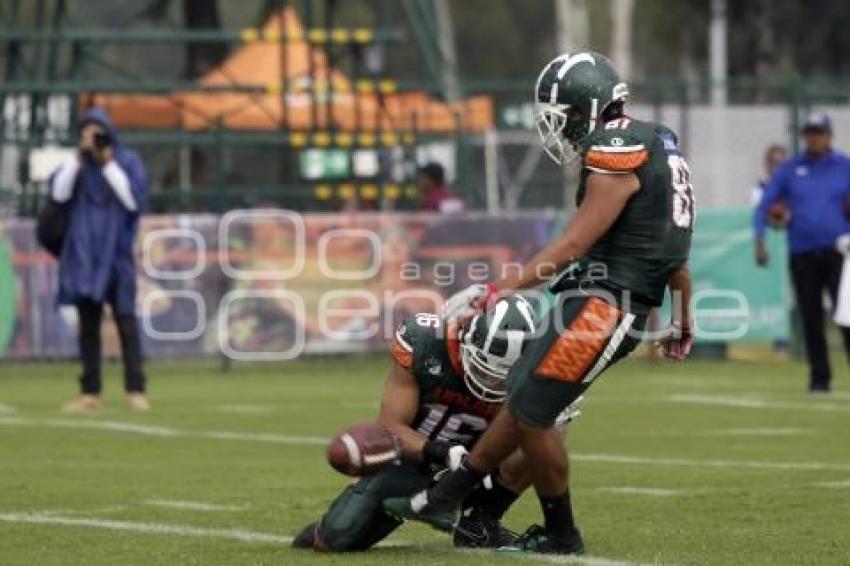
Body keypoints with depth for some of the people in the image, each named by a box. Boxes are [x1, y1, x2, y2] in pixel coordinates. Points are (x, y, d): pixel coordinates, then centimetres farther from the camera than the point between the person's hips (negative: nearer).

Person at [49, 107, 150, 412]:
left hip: (115, 252, -3)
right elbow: (58, 192, -8)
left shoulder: (128, 161, 0)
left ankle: (135, 390, -5)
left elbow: (134, 200, -12)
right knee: (88, 323, 4)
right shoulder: (76, 162, 8)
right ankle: (90, 393, 7)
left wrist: (109, 164, -13)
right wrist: (78, 158, -14)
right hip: (83, 252, 3)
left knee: (125, 320, -6)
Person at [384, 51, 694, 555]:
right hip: (608, 302, 10)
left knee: (532, 412, -3)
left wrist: (497, 291, -14)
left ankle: (560, 534, 11)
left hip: (602, 305, -10)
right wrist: (683, 320, 27)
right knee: (522, 396, 14)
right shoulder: (655, 146, 14)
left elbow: (573, 246, -18)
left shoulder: (616, 154, -17)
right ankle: (445, 499, 20)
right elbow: (673, 246, 19)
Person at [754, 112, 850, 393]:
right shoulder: (789, 169, 8)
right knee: (811, 318, 2)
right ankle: (819, 378, 9)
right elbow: (764, 205, 6)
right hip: (802, 253, 2)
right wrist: (759, 241, -6)